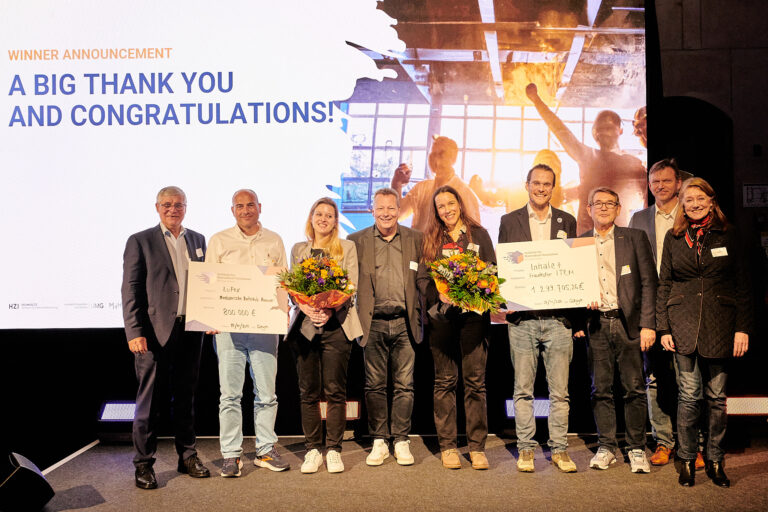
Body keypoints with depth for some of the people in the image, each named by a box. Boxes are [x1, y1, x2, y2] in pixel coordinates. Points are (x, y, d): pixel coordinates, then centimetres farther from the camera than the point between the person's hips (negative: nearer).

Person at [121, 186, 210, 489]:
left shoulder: (198, 240, 13)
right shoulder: (140, 242, 0)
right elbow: (130, 291, -5)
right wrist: (135, 333, -12)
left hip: (190, 331, 4)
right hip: (155, 332, -4)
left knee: (185, 396, 14)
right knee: (150, 399, 3)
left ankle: (187, 456, 26)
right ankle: (144, 464, 15)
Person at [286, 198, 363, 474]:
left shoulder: (347, 248, 11)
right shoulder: (298, 249, 17)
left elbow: (352, 286, 2)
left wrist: (331, 309, -14)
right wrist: (305, 306, -12)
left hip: (336, 324, -2)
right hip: (304, 325, 2)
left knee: (335, 390, -3)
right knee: (308, 391, 2)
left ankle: (333, 449, 6)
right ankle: (313, 449, 11)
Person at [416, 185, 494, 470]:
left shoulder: (479, 234, 12)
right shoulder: (430, 239, 13)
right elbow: (422, 278, 6)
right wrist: (439, 295, -12)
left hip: (473, 312, 0)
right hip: (441, 314, 1)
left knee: (475, 380, -2)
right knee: (444, 381, 3)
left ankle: (477, 447, 6)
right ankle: (447, 446, 11)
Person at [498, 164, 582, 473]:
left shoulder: (567, 222, 10)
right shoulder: (509, 221, 8)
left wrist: (577, 317, 3)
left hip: (559, 317, 1)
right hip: (522, 318, -1)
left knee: (559, 390, 5)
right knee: (523, 388, 6)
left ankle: (559, 449, 16)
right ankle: (525, 449, 16)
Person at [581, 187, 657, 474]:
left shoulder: (635, 238, 5)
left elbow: (648, 282, 1)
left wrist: (648, 324, -7)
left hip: (628, 323, -1)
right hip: (596, 325, 1)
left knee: (635, 389, 2)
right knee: (600, 389, 6)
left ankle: (636, 449, 15)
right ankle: (606, 447, 17)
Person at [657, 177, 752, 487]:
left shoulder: (727, 234, 5)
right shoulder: (674, 237, 7)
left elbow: (742, 284, 5)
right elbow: (664, 285, 8)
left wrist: (743, 328, -1)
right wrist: (663, 328, 2)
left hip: (720, 325, 0)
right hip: (684, 324, 0)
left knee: (717, 395, 6)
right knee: (689, 394, 1)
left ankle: (715, 461, 20)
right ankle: (687, 460, 14)